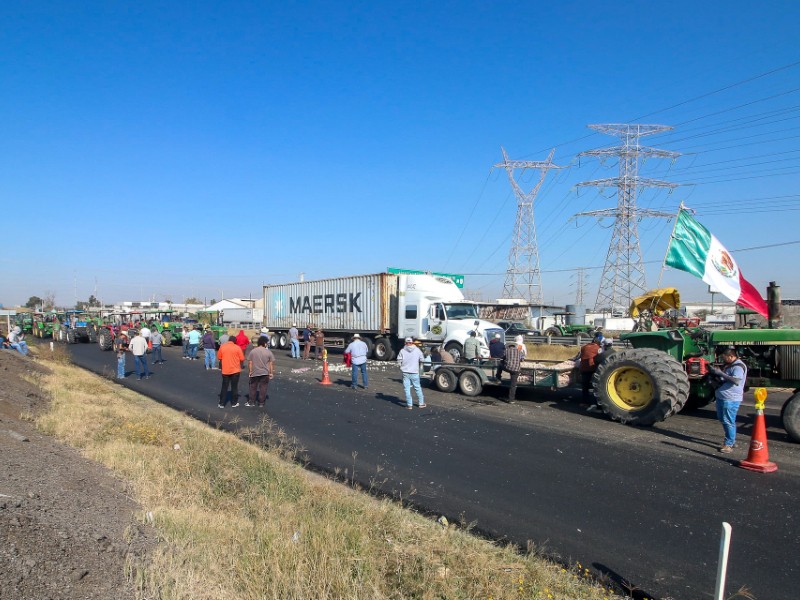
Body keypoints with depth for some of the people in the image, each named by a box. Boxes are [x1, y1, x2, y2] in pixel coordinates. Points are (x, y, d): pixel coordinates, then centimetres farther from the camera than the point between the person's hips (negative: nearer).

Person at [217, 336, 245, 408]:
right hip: (235, 370, -2)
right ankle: (234, 403, 15)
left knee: (224, 387, 11)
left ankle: (221, 403, 12)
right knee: (234, 387, 9)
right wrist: (240, 365, 12)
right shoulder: (237, 347, -8)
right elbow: (242, 359, -7)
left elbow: (219, 357, 5)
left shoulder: (222, 346, -1)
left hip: (225, 370, 2)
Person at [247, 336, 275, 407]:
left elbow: (249, 362, -1)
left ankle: (251, 402, 18)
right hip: (265, 373, -1)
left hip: (254, 373, 1)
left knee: (253, 387, 13)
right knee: (263, 388, 6)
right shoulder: (268, 352, -6)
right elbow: (271, 363, -5)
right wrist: (271, 373, 2)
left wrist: (250, 371, 8)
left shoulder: (253, 351, -2)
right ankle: (261, 403, 9)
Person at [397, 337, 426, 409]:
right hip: (415, 372, 1)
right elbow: (422, 360, 2)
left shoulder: (402, 351, -6)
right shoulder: (417, 350, -2)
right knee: (418, 388, 13)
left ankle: (409, 405, 5)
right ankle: (421, 403, 21)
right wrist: (420, 367, 19)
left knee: (407, 389, 5)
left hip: (405, 373, -1)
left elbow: (399, 361, -6)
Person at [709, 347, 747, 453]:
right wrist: (715, 375, 5)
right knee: (722, 419, 18)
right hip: (721, 396, 10)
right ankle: (730, 440, 32)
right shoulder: (726, 364, 14)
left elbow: (736, 380, -30)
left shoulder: (738, 366, -15)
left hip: (731, 399, -10)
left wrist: (720, 373, -28)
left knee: (728, 422, -4)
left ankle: (729, 444, 5)